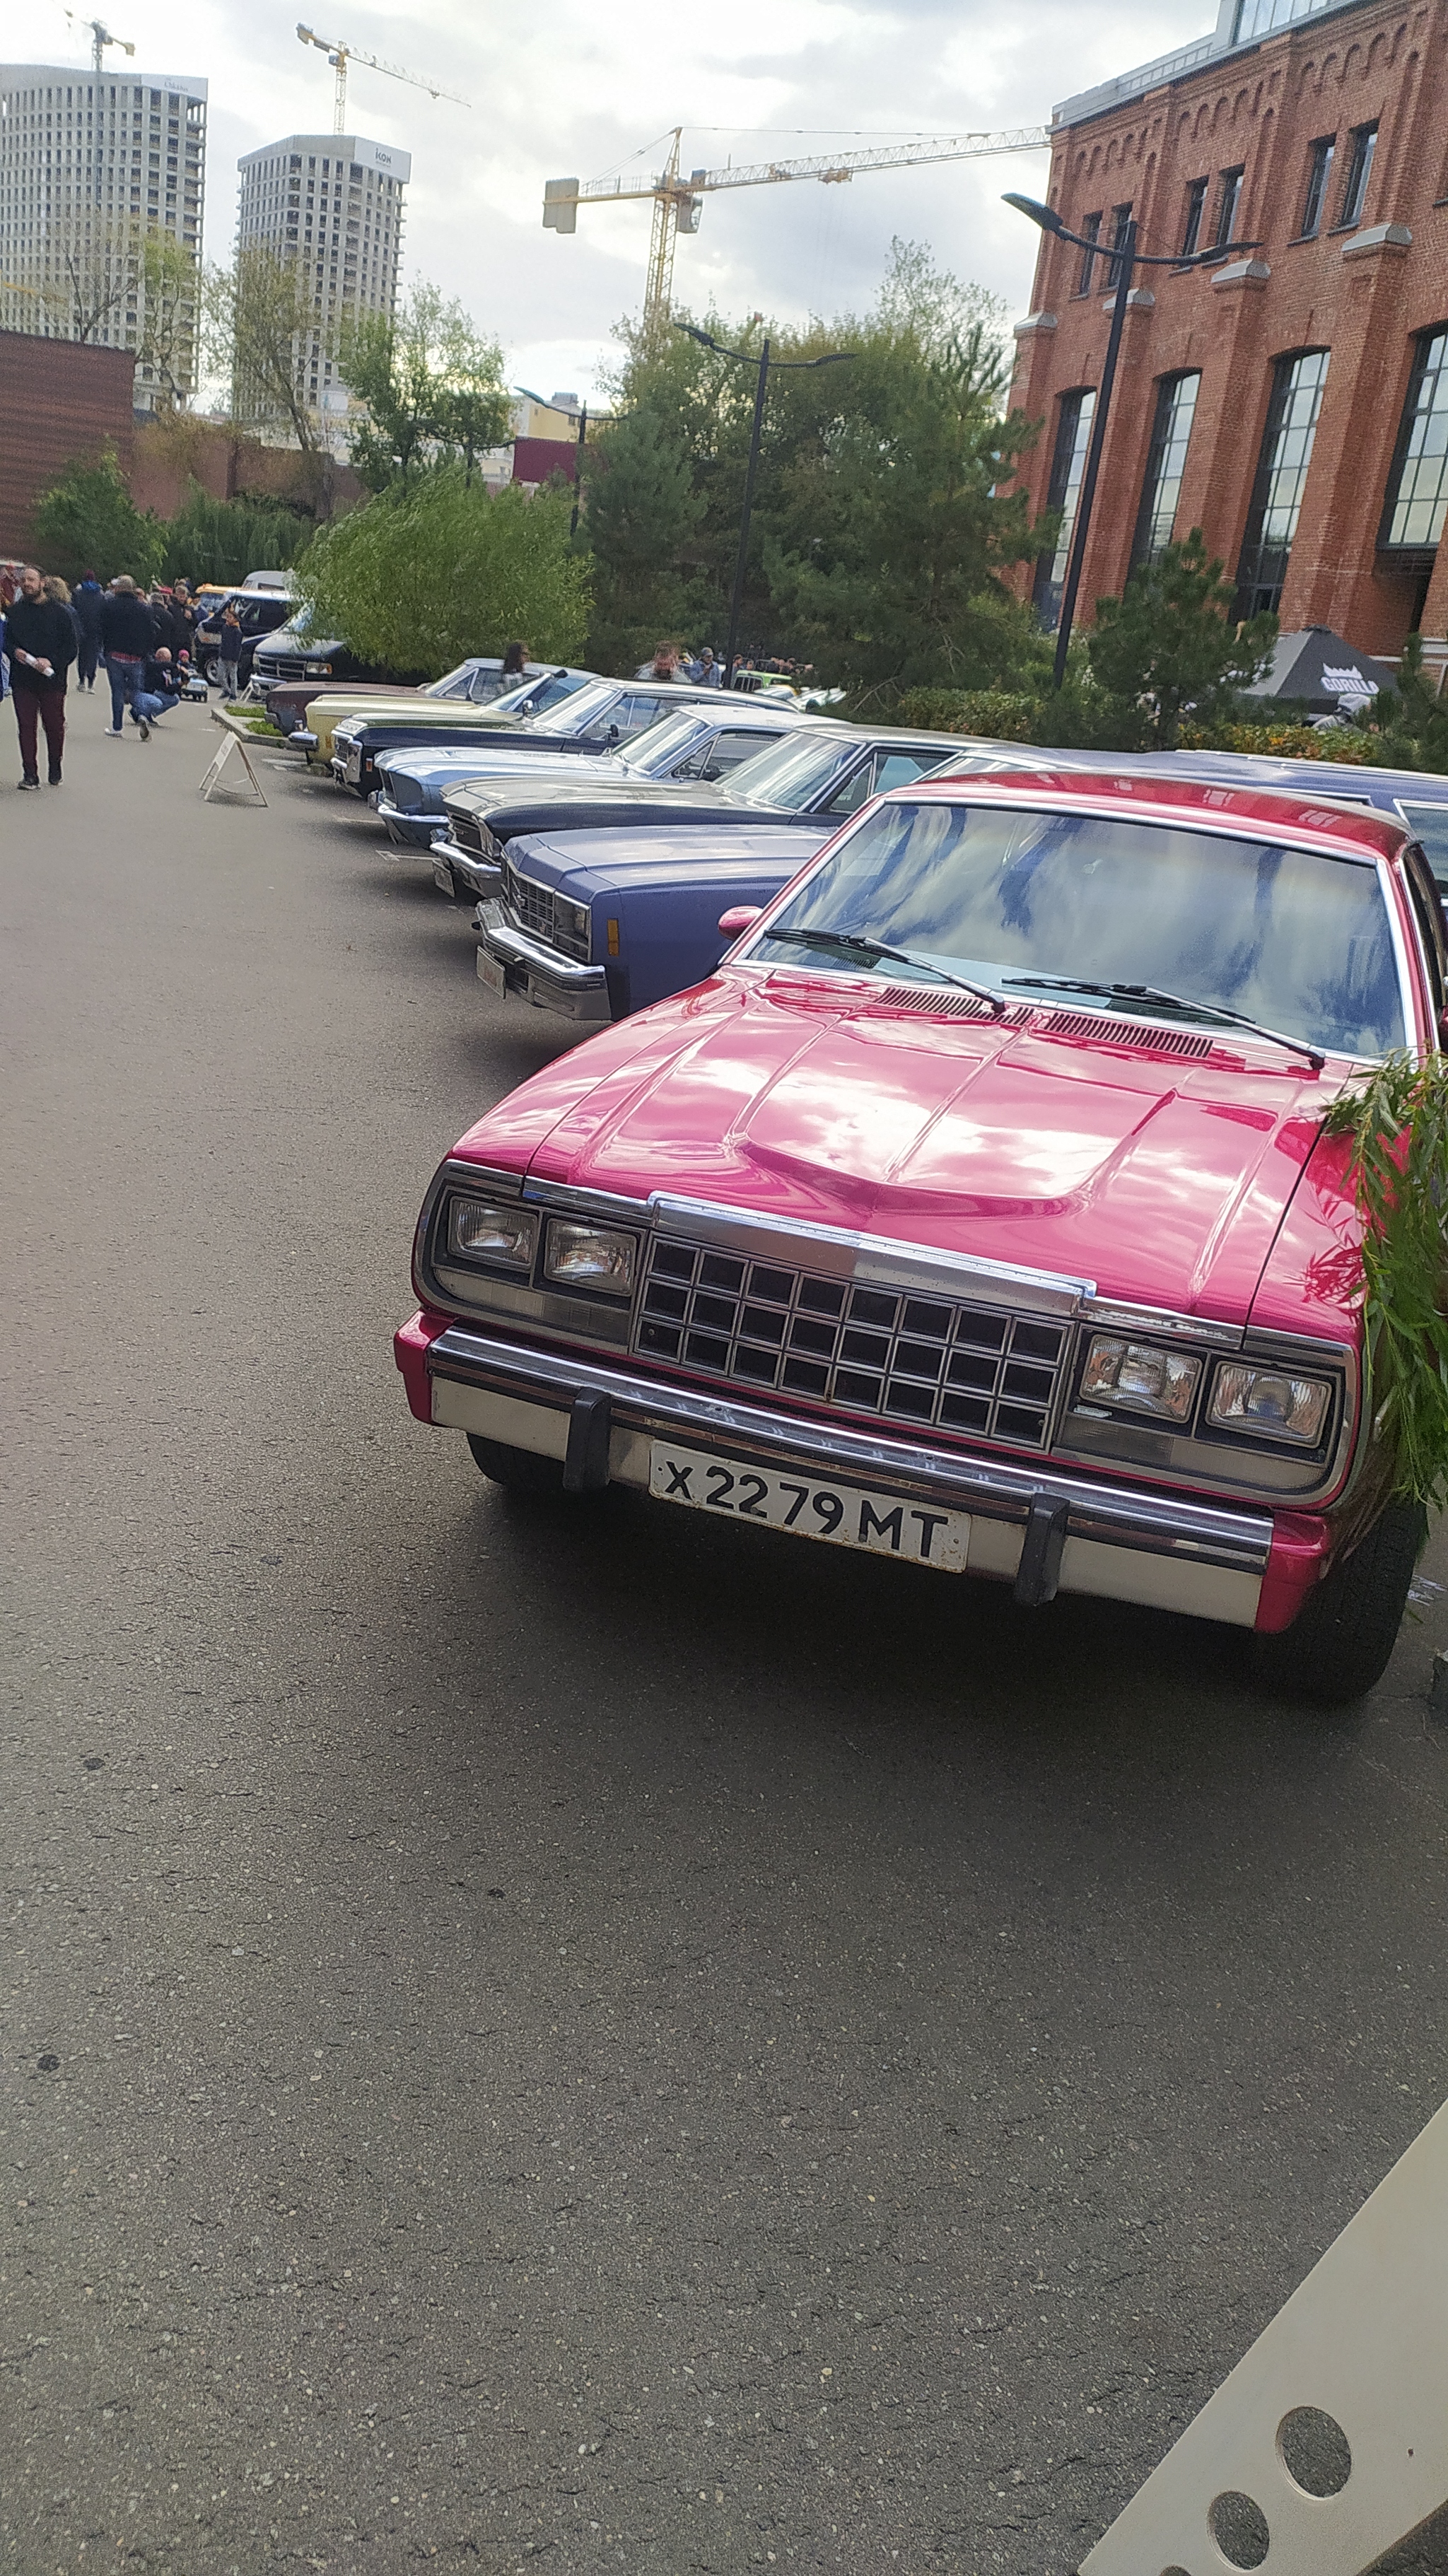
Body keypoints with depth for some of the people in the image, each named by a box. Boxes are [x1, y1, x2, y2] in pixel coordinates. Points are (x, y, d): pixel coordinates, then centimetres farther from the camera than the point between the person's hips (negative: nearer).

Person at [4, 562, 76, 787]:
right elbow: (6, 640, 15)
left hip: (52, 679, -2)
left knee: (54, 727, 5)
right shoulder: (14, 611, 10)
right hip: (22, 680, 2)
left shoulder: (59, 612, 0)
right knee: (26, 727, 0)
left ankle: (55, 772, 23)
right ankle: (30, 774, 3)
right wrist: (14, 651, -9)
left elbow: (71, 647, -2)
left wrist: (51, 662, -17)